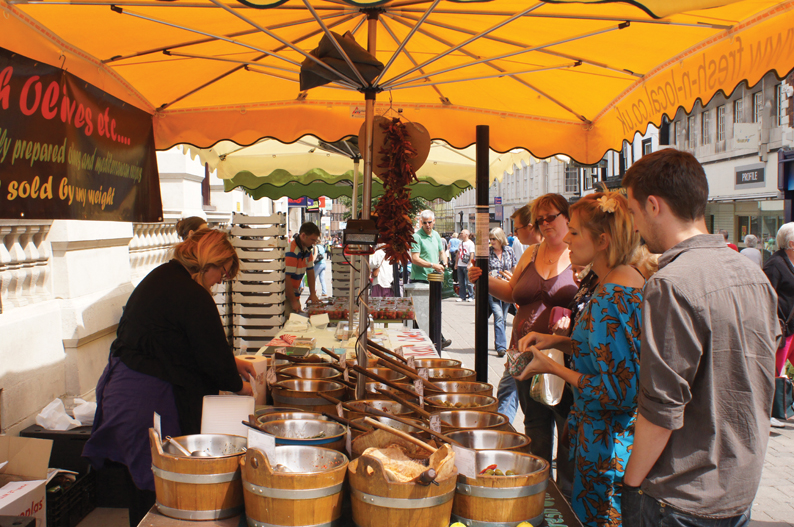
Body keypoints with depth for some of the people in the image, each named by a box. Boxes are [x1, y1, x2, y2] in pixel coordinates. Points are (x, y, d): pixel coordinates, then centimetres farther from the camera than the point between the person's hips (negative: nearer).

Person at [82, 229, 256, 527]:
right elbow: (213, 355, -14)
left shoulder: (164, 276, 10)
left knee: (140, 485, 19)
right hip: (151, 399, -10)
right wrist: (237, 385, 3)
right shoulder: (193, 297, -20)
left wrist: (230, 362, 22)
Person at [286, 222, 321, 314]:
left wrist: (313, 294, 9)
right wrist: (293, 302, -20)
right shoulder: (291, 252, -22)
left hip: (295, 295, 9)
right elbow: (286, 277, -24)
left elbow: (310, 271, 14)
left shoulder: (307, 249, 8)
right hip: (286, 296, -9)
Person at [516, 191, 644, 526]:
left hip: (604, 443, -10)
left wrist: (550, 367, -17)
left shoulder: (609, 298, -26)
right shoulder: (635, 282, 5)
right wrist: (559, 342, 5)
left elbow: (618, 393, -26)